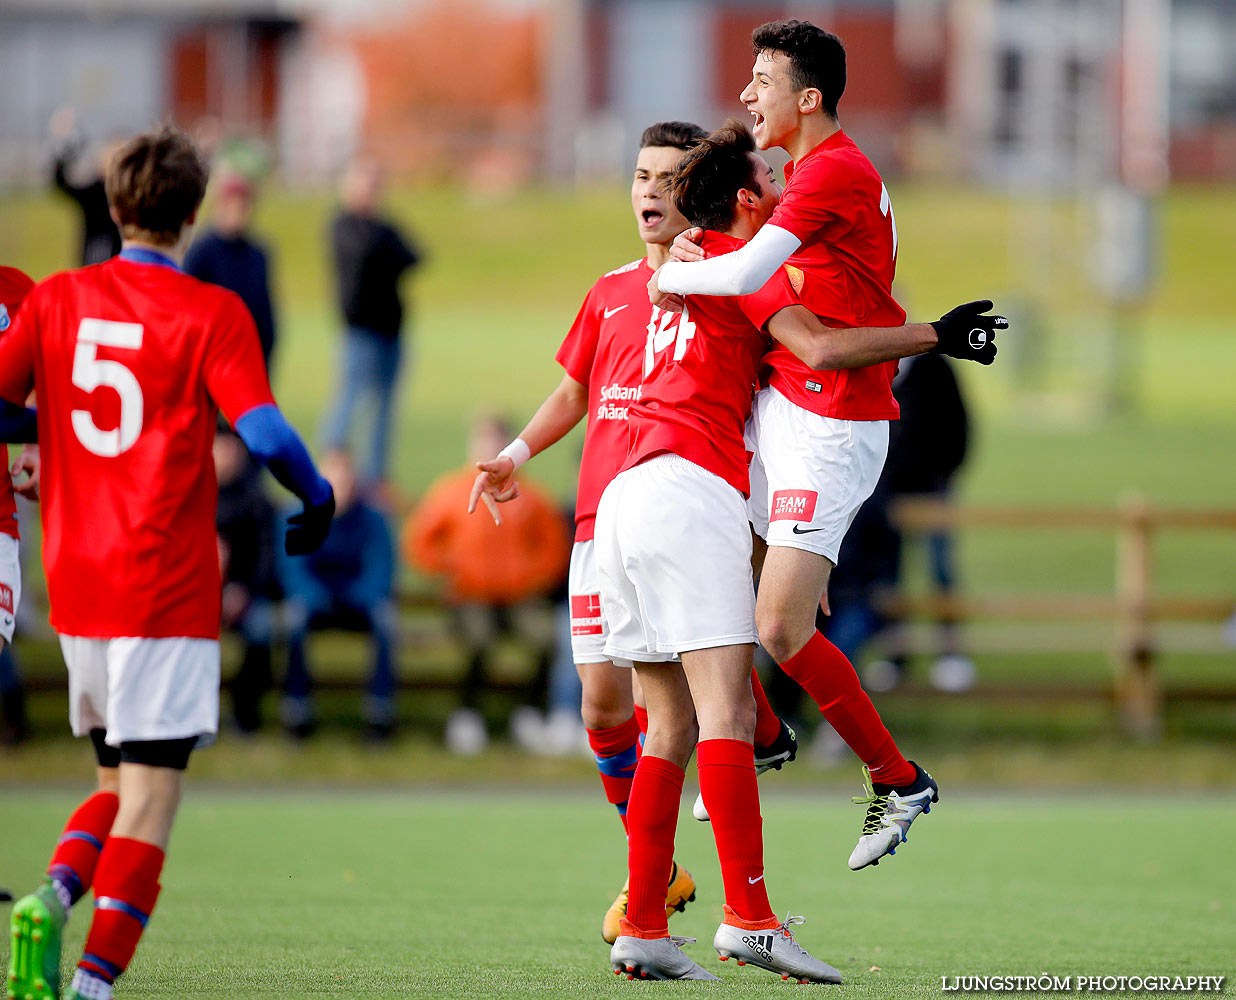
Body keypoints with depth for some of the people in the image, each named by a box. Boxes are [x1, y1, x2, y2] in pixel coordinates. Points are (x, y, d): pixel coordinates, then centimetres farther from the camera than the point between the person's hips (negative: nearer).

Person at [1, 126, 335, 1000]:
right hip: (167, 589, -5)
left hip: (75, 583, 5)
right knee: (150, 802, -2)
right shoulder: (211, 313, -7)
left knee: (121, 779, 19)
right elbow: (264, 433, -15)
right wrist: (318, 497, 3)